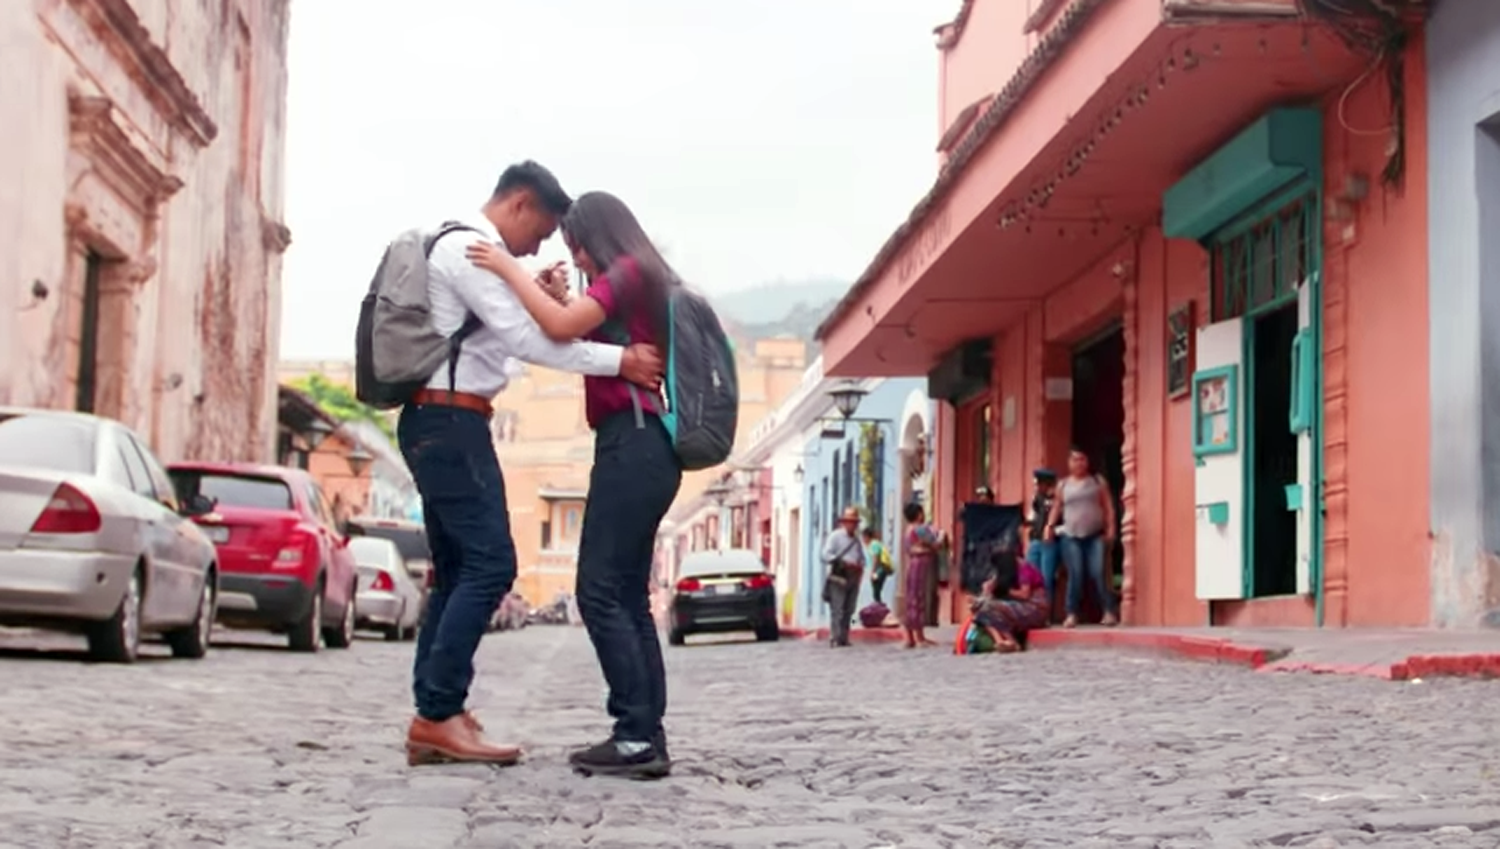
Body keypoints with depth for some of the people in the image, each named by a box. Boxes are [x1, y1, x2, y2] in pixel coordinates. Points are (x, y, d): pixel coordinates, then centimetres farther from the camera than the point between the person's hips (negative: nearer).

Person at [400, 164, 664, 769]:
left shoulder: (463, 250, 23)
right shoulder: (469, 248, -10)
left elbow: (506, 334, 22)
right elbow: (525, 339, -18)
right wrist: (619, 360, -18)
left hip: (441, 424, 11)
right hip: (450, 422, -11)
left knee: (457, 570, 9)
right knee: (489, 563, -14)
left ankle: (433, 719, 6)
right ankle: (440, 714, -15)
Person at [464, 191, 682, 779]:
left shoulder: (626, 273, -5)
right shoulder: (636, 283, 23)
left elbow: (561, 328, -18)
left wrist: (509, 270, -8)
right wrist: (563, 299, 12)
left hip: (630, 445, -10)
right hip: (641, 448, 10)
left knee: (600, 591, -11)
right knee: (627, 596, 8)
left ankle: (637, 736, -14)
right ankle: (646, 737, 6)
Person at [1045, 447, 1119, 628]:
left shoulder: (1097, 481, 10)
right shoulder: (1063, 485, 12)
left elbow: (1108, 506, 8)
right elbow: (1056, 508, 14)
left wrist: (1110, 528, -2)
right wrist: (1050, 526, -1)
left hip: (1095, 535, -1)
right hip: (1071, 536, 1)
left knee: (1098, 573, -11)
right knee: (1075, 574, -7)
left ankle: (1109, 612, -7)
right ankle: (1072, 614, -2)